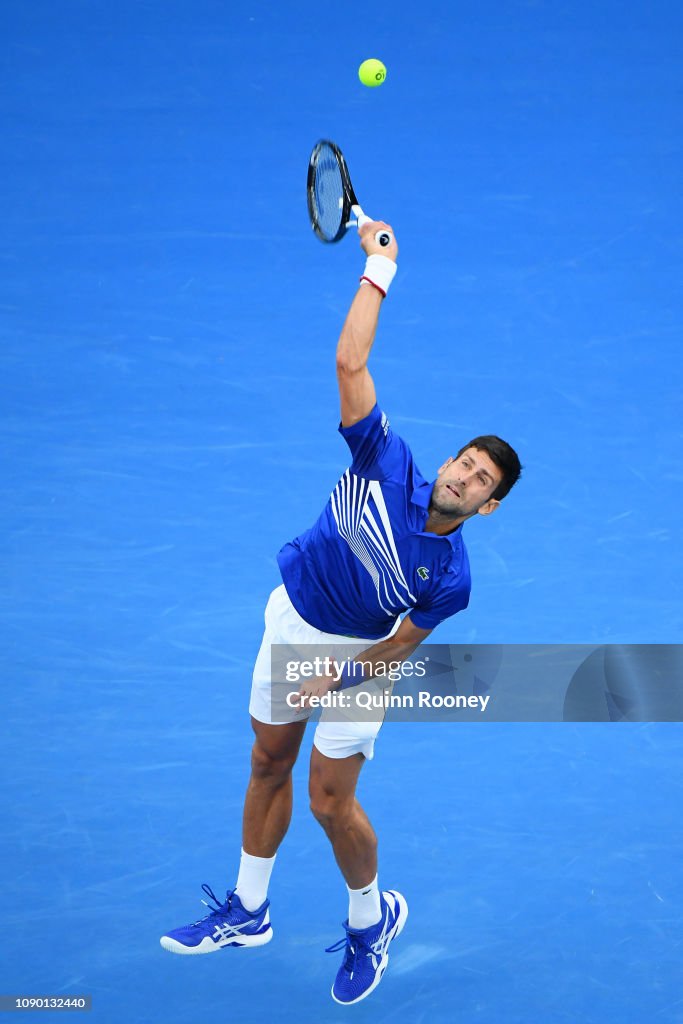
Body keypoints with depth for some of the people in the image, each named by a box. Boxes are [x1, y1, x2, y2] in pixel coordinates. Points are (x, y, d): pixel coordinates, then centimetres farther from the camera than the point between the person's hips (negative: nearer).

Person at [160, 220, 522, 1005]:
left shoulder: (449, 578, -24)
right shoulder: (385, 464, -23)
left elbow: (398, 648, -12)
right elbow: (350, 363, -28)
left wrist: (338, 675, -25)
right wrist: (379, 269, -29)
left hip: (359, 653, -4)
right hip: (292, 620, 4)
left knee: (330, 801, -2)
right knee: (269, 766, 16)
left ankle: (371, 919, 28)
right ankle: (248, 913, 34)